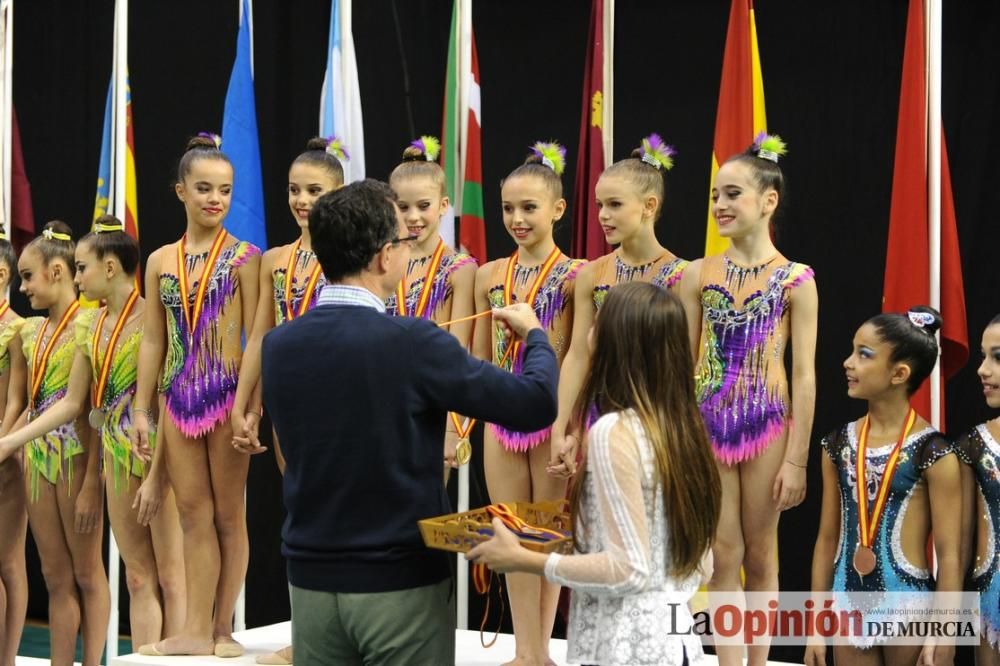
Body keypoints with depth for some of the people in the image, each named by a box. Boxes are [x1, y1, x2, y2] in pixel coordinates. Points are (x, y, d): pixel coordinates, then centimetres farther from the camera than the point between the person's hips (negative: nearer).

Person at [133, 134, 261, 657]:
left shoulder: (243, 257, -3)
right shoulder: (160, 261, 9)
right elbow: (153, 340, 11)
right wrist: (141, 409, 8)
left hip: (227, 397, -4)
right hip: (179, 399, 4)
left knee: (228, 515, 5)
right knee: (193, 516, 7)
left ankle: (222, 628, 11)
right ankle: (196, 630, 9)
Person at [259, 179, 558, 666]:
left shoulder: (277, 347, -1)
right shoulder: (411, 343, -17)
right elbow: (536, 405, -13)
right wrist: (534, 334, 8)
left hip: (312, 582, 5)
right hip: (402, 585, -5)